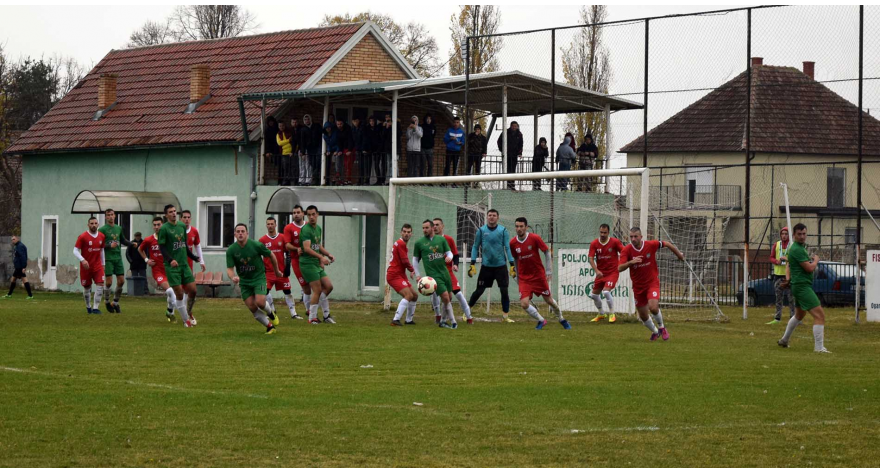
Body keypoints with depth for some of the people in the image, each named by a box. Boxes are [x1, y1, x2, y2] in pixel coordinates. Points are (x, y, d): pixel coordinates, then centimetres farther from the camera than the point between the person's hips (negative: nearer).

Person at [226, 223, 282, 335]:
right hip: (244, 281, 3)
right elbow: (229, 268, -12)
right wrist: (233, 277, -35)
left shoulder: (256, 245, -16)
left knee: (260, 302, -21)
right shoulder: (231, 250, -10)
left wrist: (276, 271, 12)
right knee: (252, 307, -5)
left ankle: (271, 314, 14)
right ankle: (269, 326, 13)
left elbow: (271, 255, 0)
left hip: (259, 278, -3)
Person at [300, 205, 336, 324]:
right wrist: (321, 257, -29)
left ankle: (326, 315, 16)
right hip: (308, 263, -9)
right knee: (317, 290, -10)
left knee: (328, 286, 6)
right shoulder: (306, 229, -14)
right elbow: (307, 248, -24)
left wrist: (328, 255, 11)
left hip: (317, 264, 9)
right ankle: (312, 318, -2)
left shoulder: (318, 228, 16)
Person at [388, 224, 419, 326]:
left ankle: (409, 320, 24)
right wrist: (412, 270, 1)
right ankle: (396, 320, -28)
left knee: (414, 295, 16)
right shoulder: (400, 243, -14)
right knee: (408, 295, -23)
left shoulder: (403, 244, 17)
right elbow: (405, 261, -16)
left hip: (400, 275, 10)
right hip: (394, 275, -10)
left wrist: (411, 269, 1)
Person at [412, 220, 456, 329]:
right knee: (445, 298, -15)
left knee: (449, 299, 9)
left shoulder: (441, 240, 8)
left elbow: (449, 252, 10)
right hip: (433, 275, -4)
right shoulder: (419, 243, 2)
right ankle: (453, 322, -5)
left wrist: (449, 257, -14)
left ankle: (443, 321, 26)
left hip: (444, 272, 4)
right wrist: (417, 275, 4)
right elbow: (415, 259, 10)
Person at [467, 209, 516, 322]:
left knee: (504, 291, -3)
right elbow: (475, 247, 6)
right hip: (486, 266, 0)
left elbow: (507, 248, -1)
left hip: (500, 266, 0)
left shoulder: (503, 230, -1)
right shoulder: (481, 231, 1)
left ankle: (505, 315, 7)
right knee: (479, 290, 3)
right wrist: (472, 264, 0)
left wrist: (512, 265, -7)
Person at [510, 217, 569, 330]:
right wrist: (517, 275, 17)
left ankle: (561, 319, 36)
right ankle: (541, 321, 11)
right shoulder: (513, 243, -4)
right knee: (524, 303, -14)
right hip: (524, 277, 2)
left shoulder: (535, 238, -13)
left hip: (539, 275, -2)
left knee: (549, 300, 9)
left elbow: (547, 252, -3)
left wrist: (549, 270, -7)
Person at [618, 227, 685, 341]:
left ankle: (661, 327, 6)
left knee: (653, 307, -24)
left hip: (652, 282, -2)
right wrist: (631, 262, -40)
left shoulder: (651, 245, -13)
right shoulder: (627, 250, -13)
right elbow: (619, 268, -22)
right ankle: (655, 331, 39)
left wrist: (679, 255, 17)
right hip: (638, 286, 2)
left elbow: (667, 244, 5)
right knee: (643, 316, 9)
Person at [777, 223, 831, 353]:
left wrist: (788, 278, 12)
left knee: (800, 314, 30)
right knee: (819, 314, -16)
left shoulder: (800, 247, 14)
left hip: (798, 286, 11)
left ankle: (784, 340, 42)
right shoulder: (797, 249, -18)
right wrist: (816, 260, -1)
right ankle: (819, 347, -20)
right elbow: (809, 268, -21)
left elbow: (789, 265, 28)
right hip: (802, 285, -11)